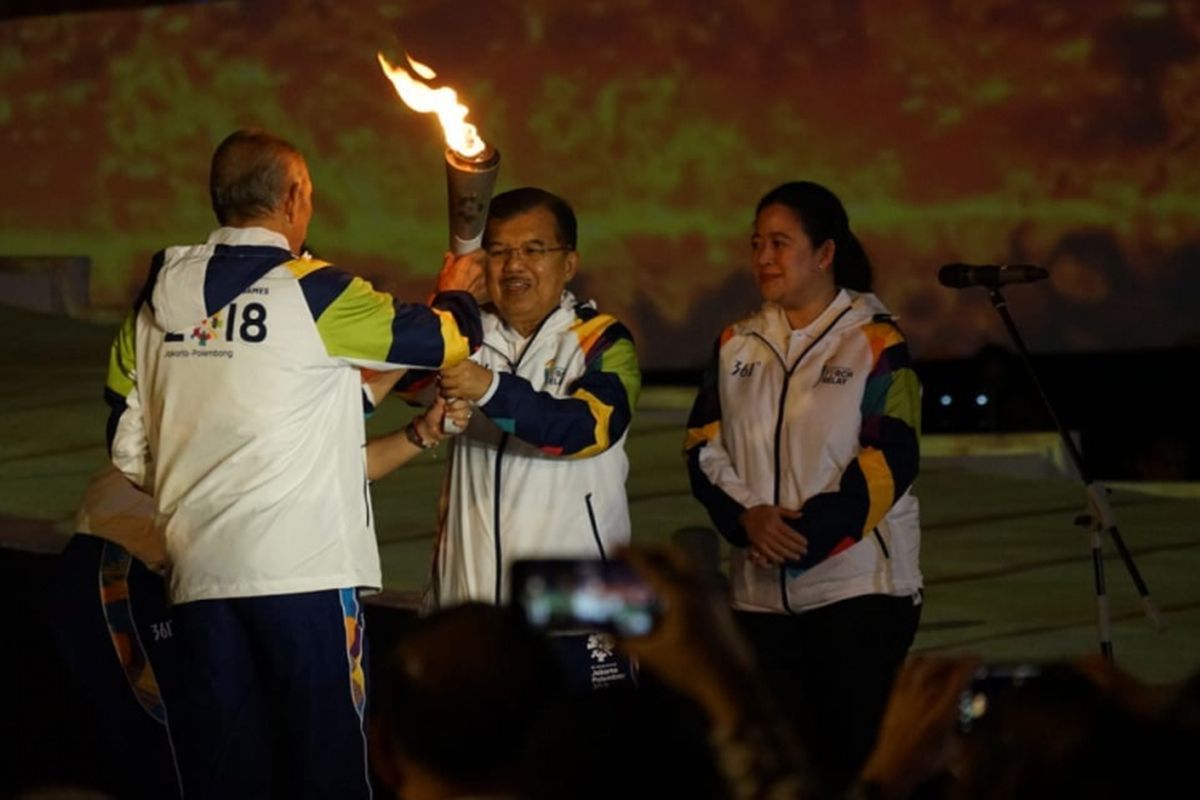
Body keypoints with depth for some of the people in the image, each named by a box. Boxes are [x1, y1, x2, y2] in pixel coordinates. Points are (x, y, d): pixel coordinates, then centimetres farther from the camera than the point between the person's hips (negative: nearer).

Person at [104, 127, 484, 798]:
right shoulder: (313, 294, -7)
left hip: (200, 572, 5)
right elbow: (447, 339, 2)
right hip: (304, 567, -5)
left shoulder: (160, 297, 8)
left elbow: (128, 449, 11)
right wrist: (457, 294, 24)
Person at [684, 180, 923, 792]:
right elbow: (704, 448, 8)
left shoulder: (875, 343, -5)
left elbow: (889, 460, -12)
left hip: (860, 581, -5)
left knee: (858, 744, -8)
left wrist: (808, 533, -19)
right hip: (762, 589, 5)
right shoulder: (737, 347, 12)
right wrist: (746, 517, -11)